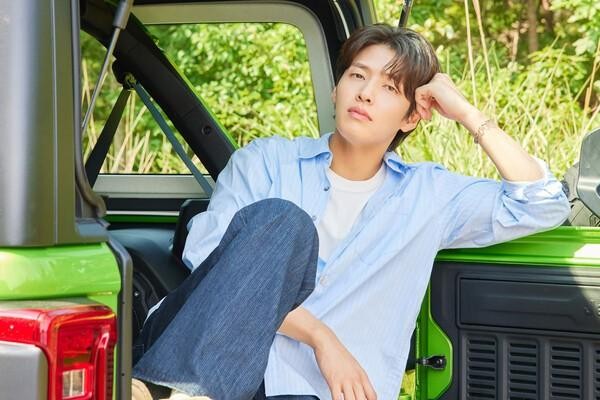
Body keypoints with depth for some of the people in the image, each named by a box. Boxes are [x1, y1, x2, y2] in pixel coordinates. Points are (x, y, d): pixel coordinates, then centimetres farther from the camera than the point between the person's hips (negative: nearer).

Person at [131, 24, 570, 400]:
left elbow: (542, 206, 7)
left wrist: (465, 111, 9)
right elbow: (203, 259, -2)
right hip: (200, 357, 1)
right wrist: (319, 336, -13)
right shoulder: (267, 161, 13)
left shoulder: (426, 194, 17)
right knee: (279, 220, -29)